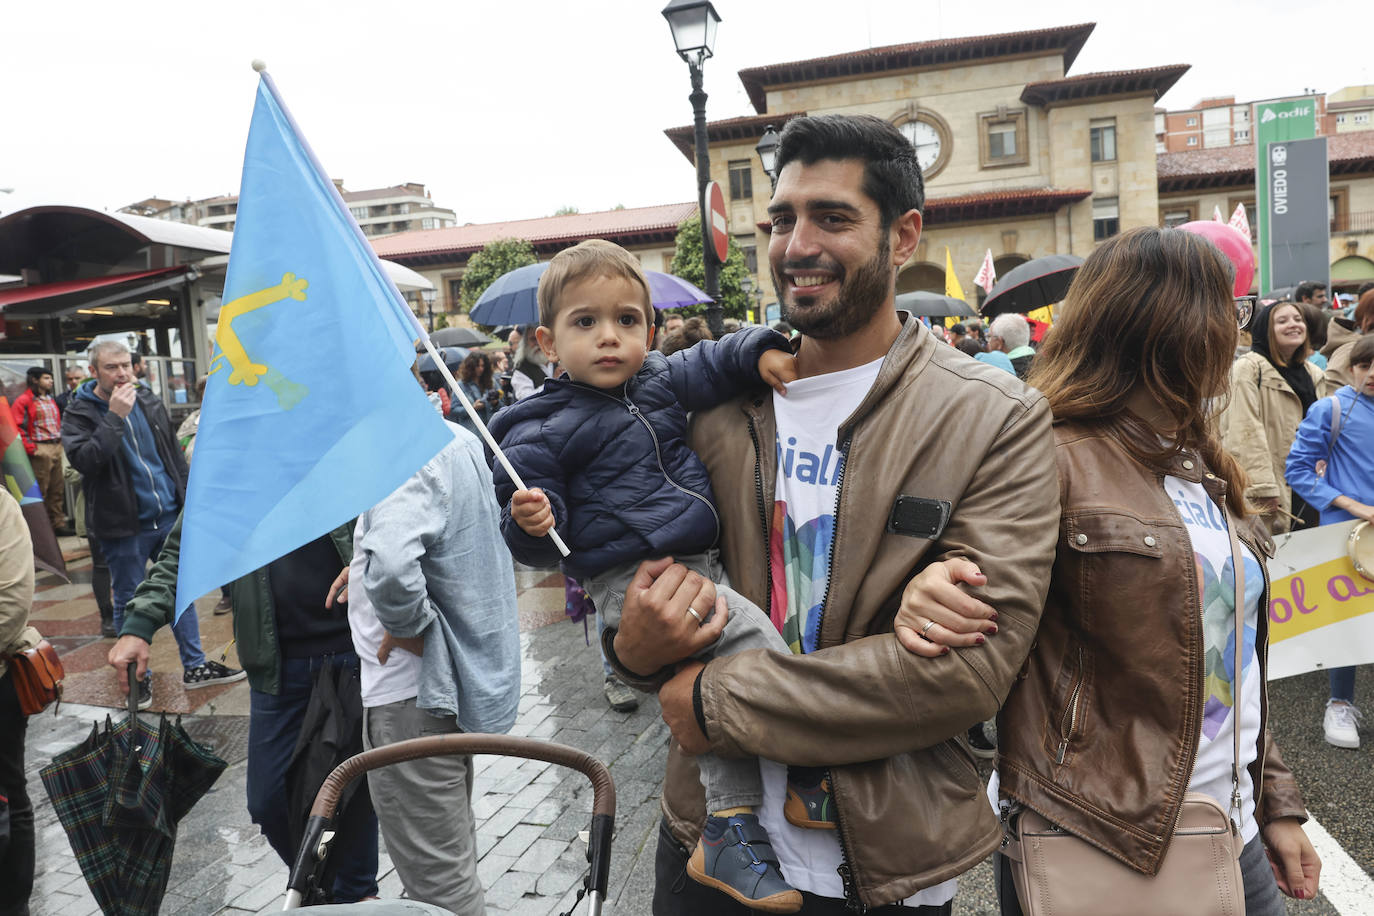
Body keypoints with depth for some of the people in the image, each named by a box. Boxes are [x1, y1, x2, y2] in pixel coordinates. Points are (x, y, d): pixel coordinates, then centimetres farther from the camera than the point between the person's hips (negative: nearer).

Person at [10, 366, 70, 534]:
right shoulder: (24, 401, -7)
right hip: (40, 450, -8)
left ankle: (58, 523, 17)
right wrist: (29, 448, -15)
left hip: (56, 448, 8)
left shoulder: (51, 399, 18)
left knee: (57, 489, 10)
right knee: (40, 490, -5)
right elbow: (16, 427, -12)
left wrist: (60, 441, 15)